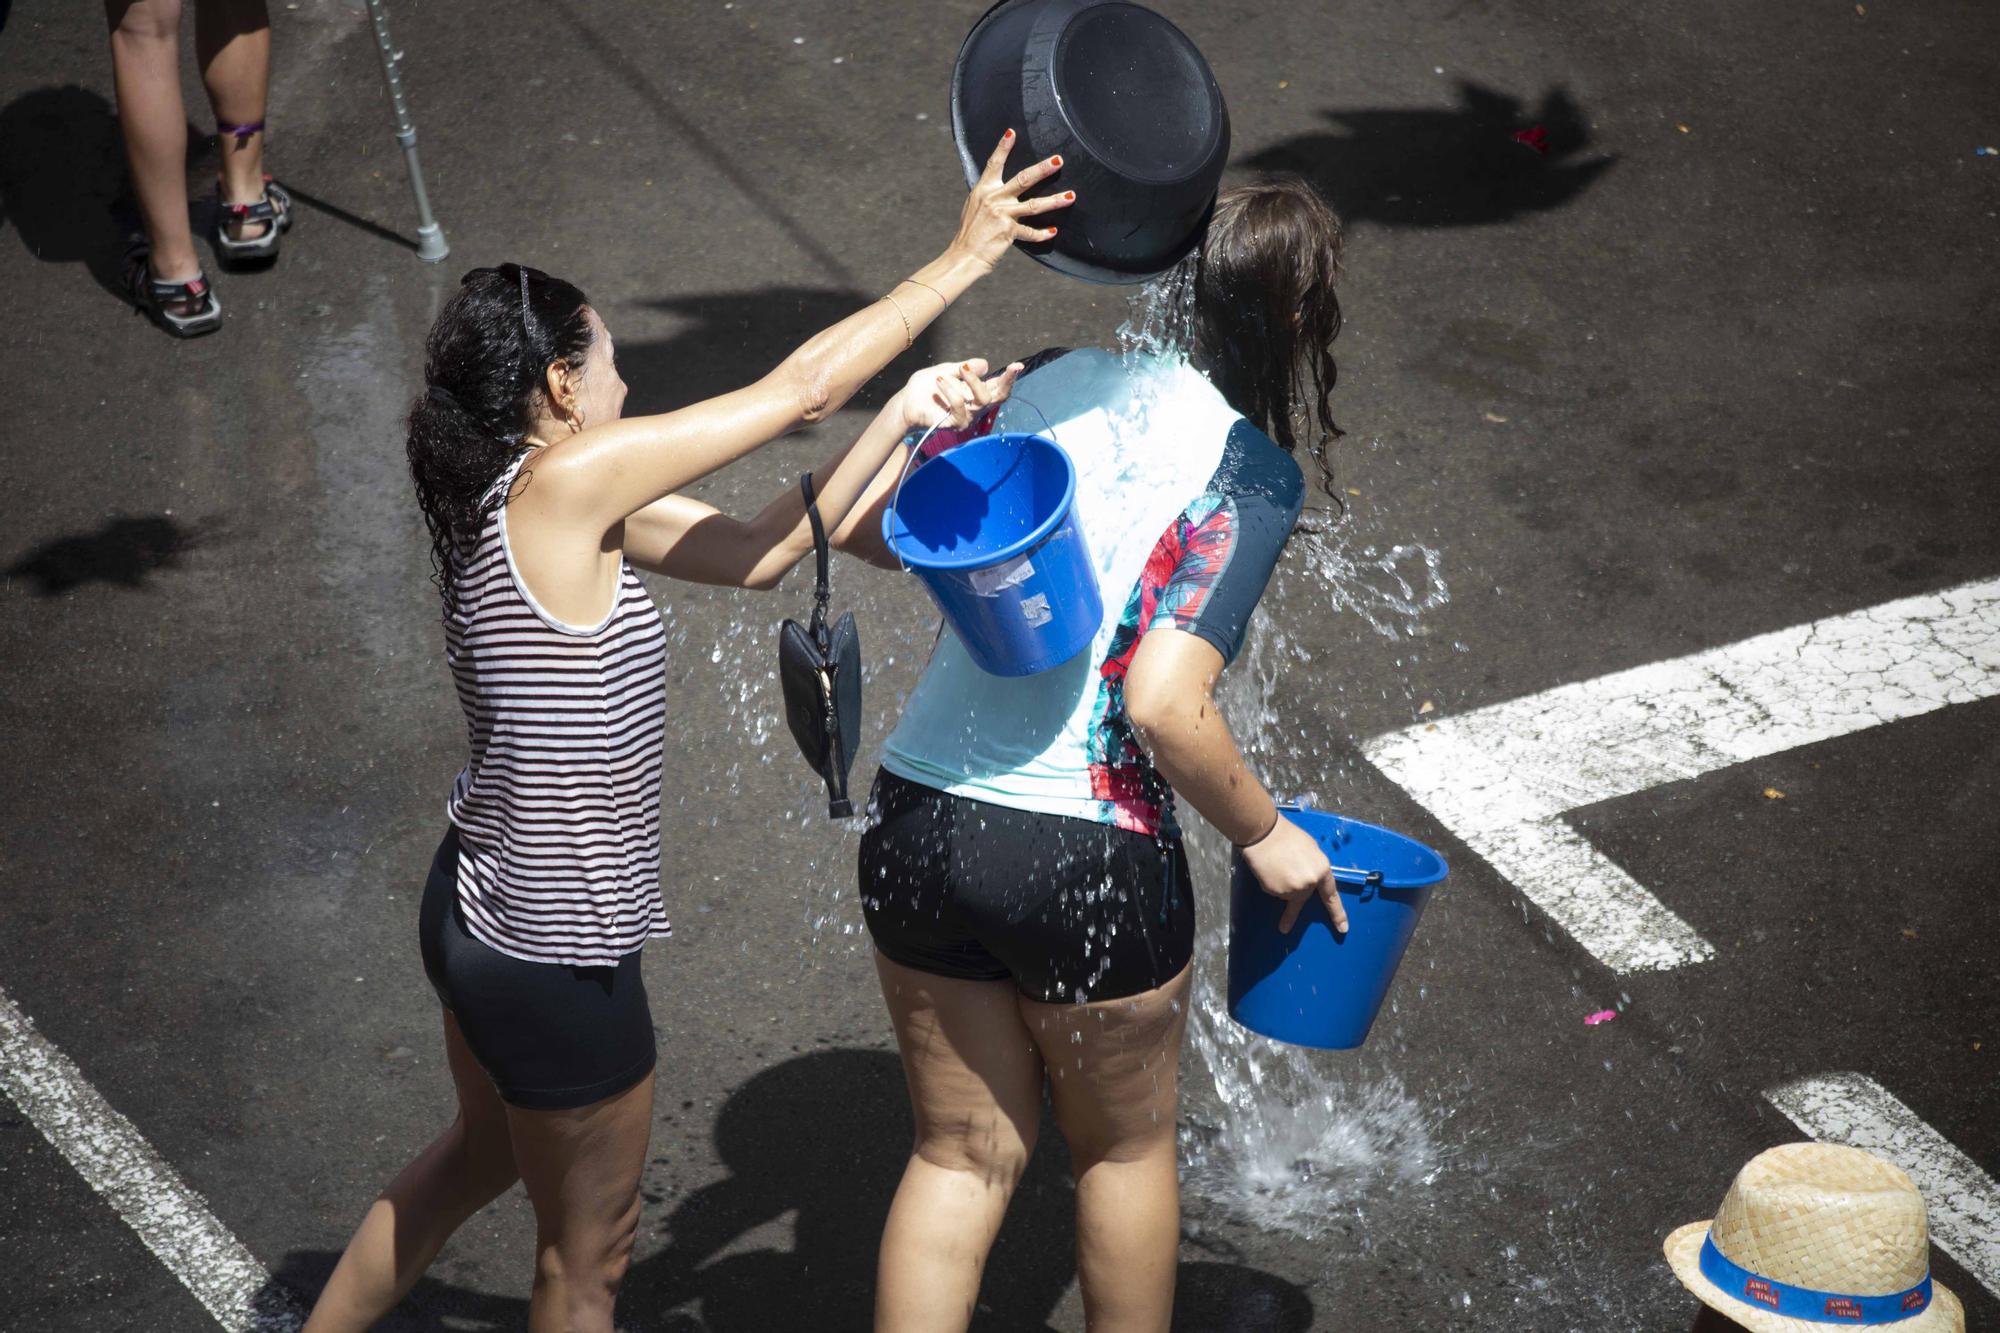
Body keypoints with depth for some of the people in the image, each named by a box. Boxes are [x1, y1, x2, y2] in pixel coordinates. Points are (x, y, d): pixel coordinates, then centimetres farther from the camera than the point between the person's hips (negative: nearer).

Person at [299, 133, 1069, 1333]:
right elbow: (799, 388, -18)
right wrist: (965, 257, -10)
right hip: (556, 956, -9)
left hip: (484, 913, 9)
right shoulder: (564, 481, -24)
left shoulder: (558, 504, 2)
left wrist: (906, 416, 1)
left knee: (483, 1154, 34)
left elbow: (760, 549, 4)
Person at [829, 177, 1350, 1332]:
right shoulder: (1254, 475, -12)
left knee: (962, 1153, 21)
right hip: (1083, 863, -4)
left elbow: (857, 521, 4)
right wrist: (1264, 833, -7)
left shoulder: (1052, 381, 3)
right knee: (1126, 1147, 22)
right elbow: (1163, 707, -21)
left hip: (914, 819, 5)